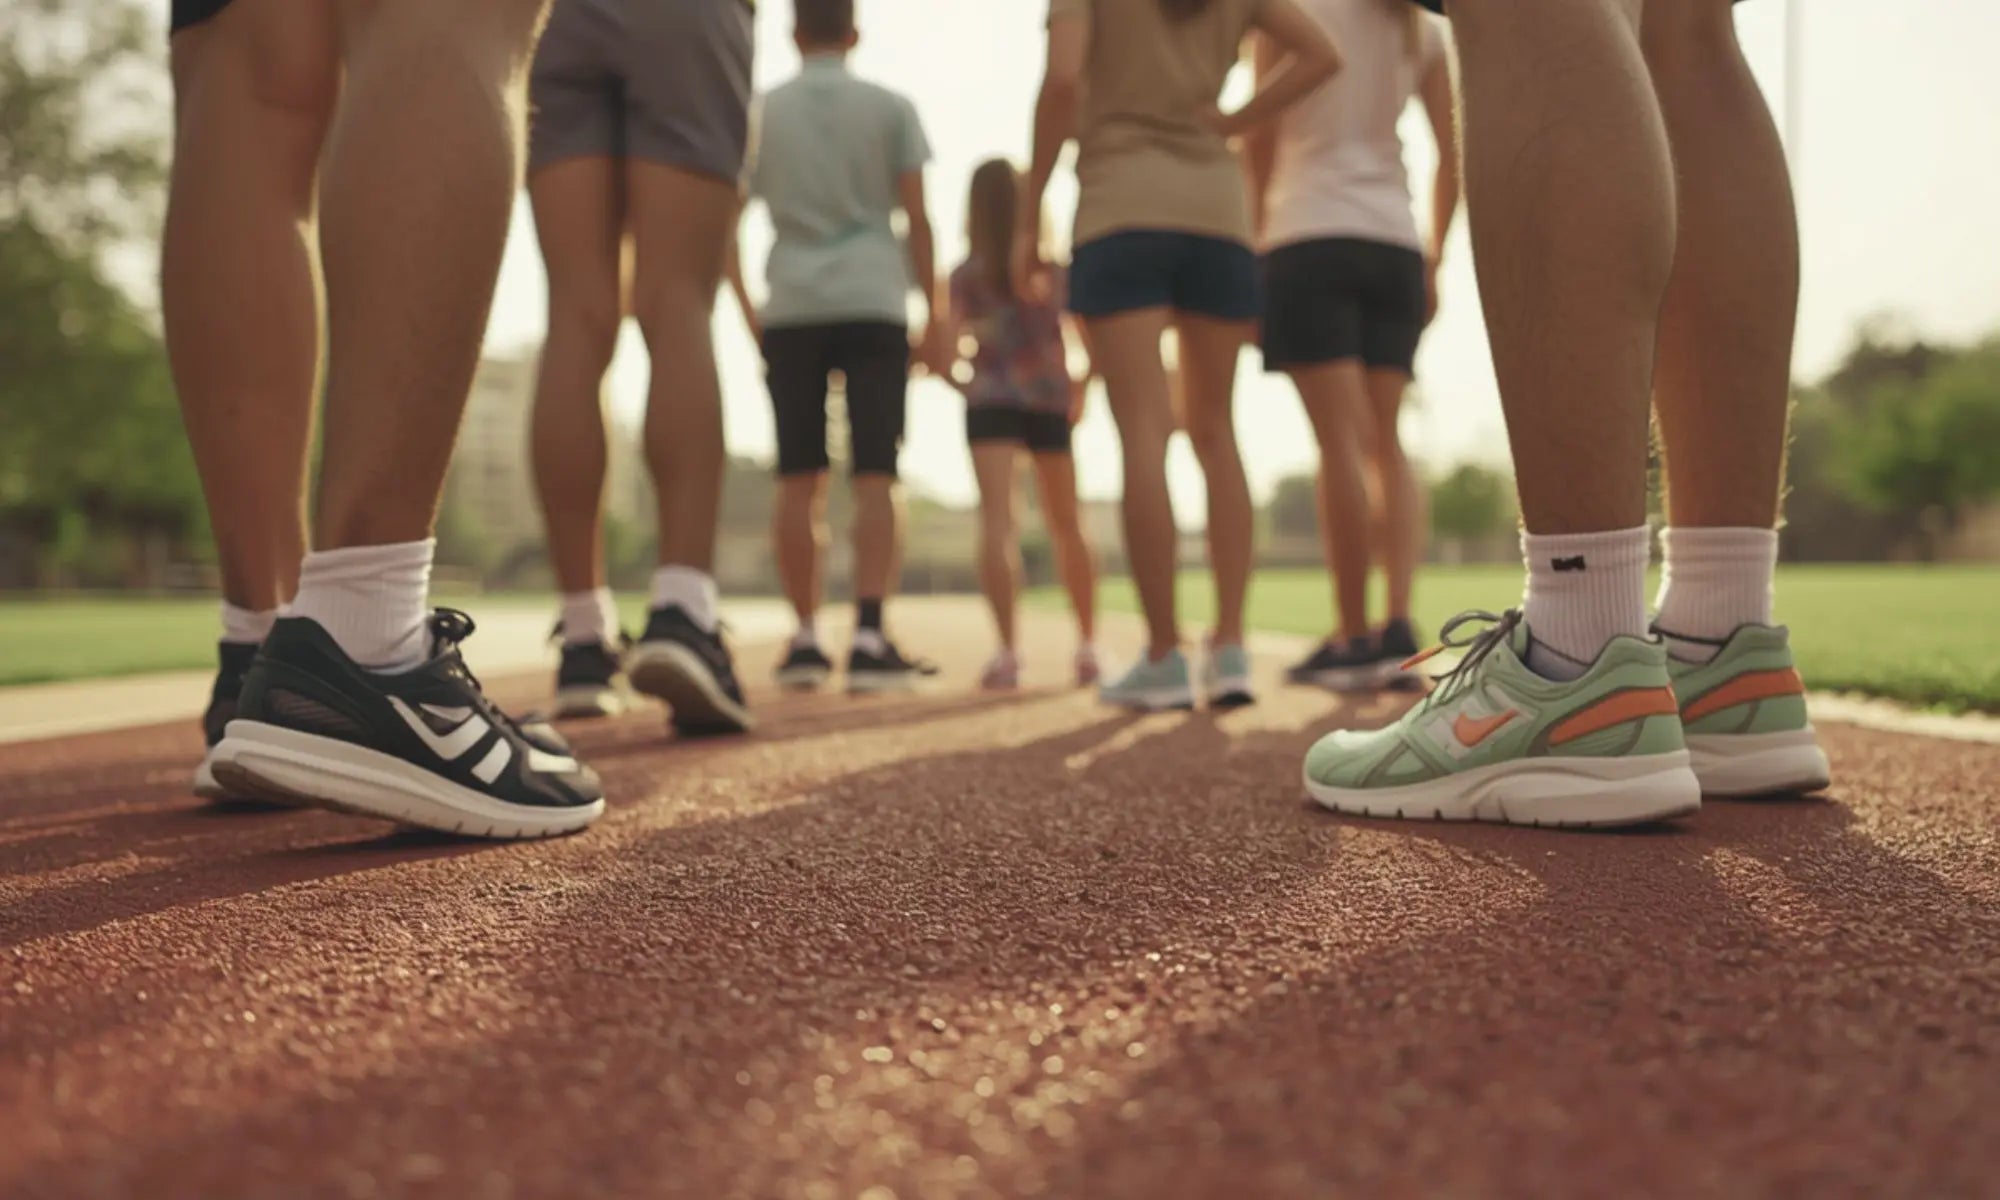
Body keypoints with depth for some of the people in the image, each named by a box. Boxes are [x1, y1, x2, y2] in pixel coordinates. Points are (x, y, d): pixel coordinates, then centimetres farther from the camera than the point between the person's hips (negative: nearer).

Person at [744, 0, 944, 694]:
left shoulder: (763, 113, 12)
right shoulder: (889, 108, 7)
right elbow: (916, 218, 2)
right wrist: (934, 317, 6)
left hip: (791, 309, 2)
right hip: (872, 303, -2)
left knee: (800, 479, 5)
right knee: (876, 475, -4)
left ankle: (806, 641, 4)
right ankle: (870, 638, -14)